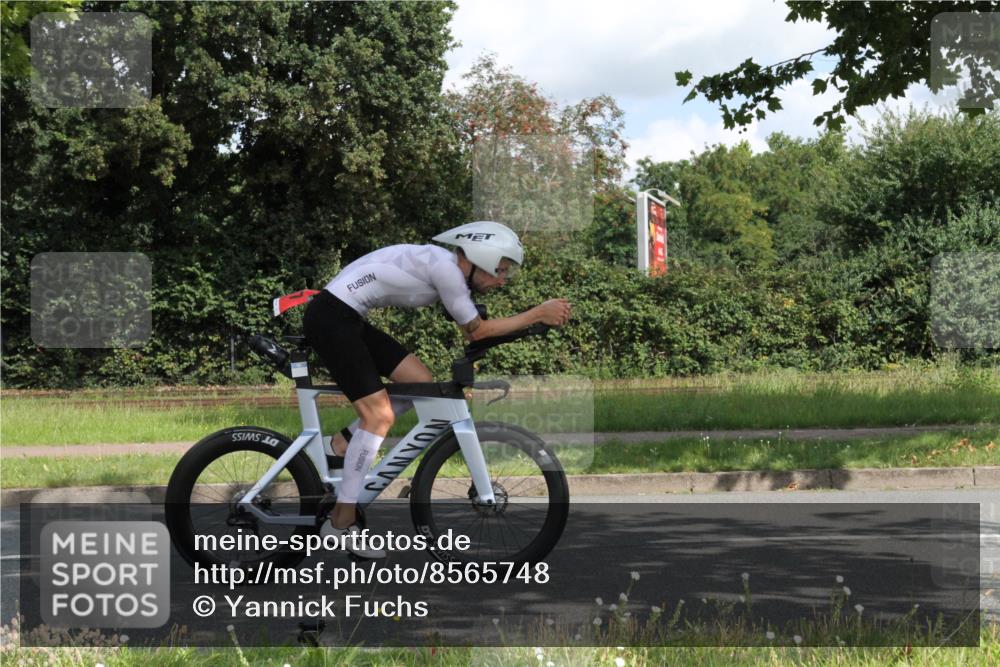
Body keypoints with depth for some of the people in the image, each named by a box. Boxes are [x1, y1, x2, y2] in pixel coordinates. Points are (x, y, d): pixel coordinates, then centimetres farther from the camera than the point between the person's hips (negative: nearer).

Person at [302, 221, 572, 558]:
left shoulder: (448, 270, 12)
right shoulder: (444, 265, -17)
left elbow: (471, 330, 11)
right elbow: (476, 330, -12)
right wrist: (538, 314, -9)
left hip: (348, 319, 10)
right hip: (330, 317, -10)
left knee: (422, 383, 9)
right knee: (379, 415, -12)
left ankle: (345, 442, 16)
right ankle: (341, 523, -7)